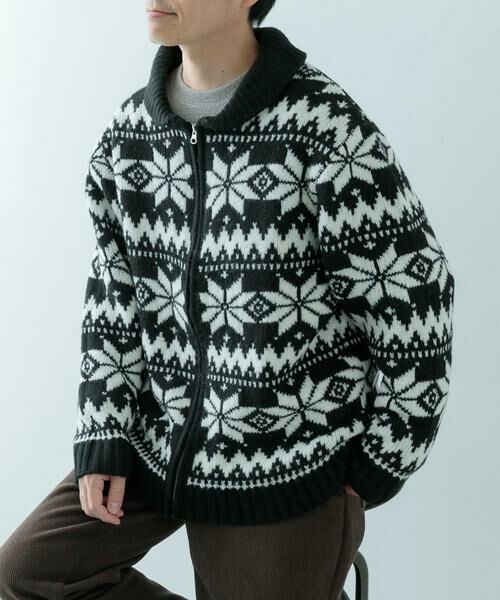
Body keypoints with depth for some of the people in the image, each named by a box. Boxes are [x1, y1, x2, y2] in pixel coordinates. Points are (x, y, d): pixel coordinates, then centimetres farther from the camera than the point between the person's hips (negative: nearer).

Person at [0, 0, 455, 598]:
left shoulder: (329, 129, -19)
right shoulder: (128, 131, 0)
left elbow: (412, 293, -13)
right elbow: (114, 291, 8)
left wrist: (381, 460, -6)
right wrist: (103, 438, 1)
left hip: (291, 456, -5)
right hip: (159, 435, 6)